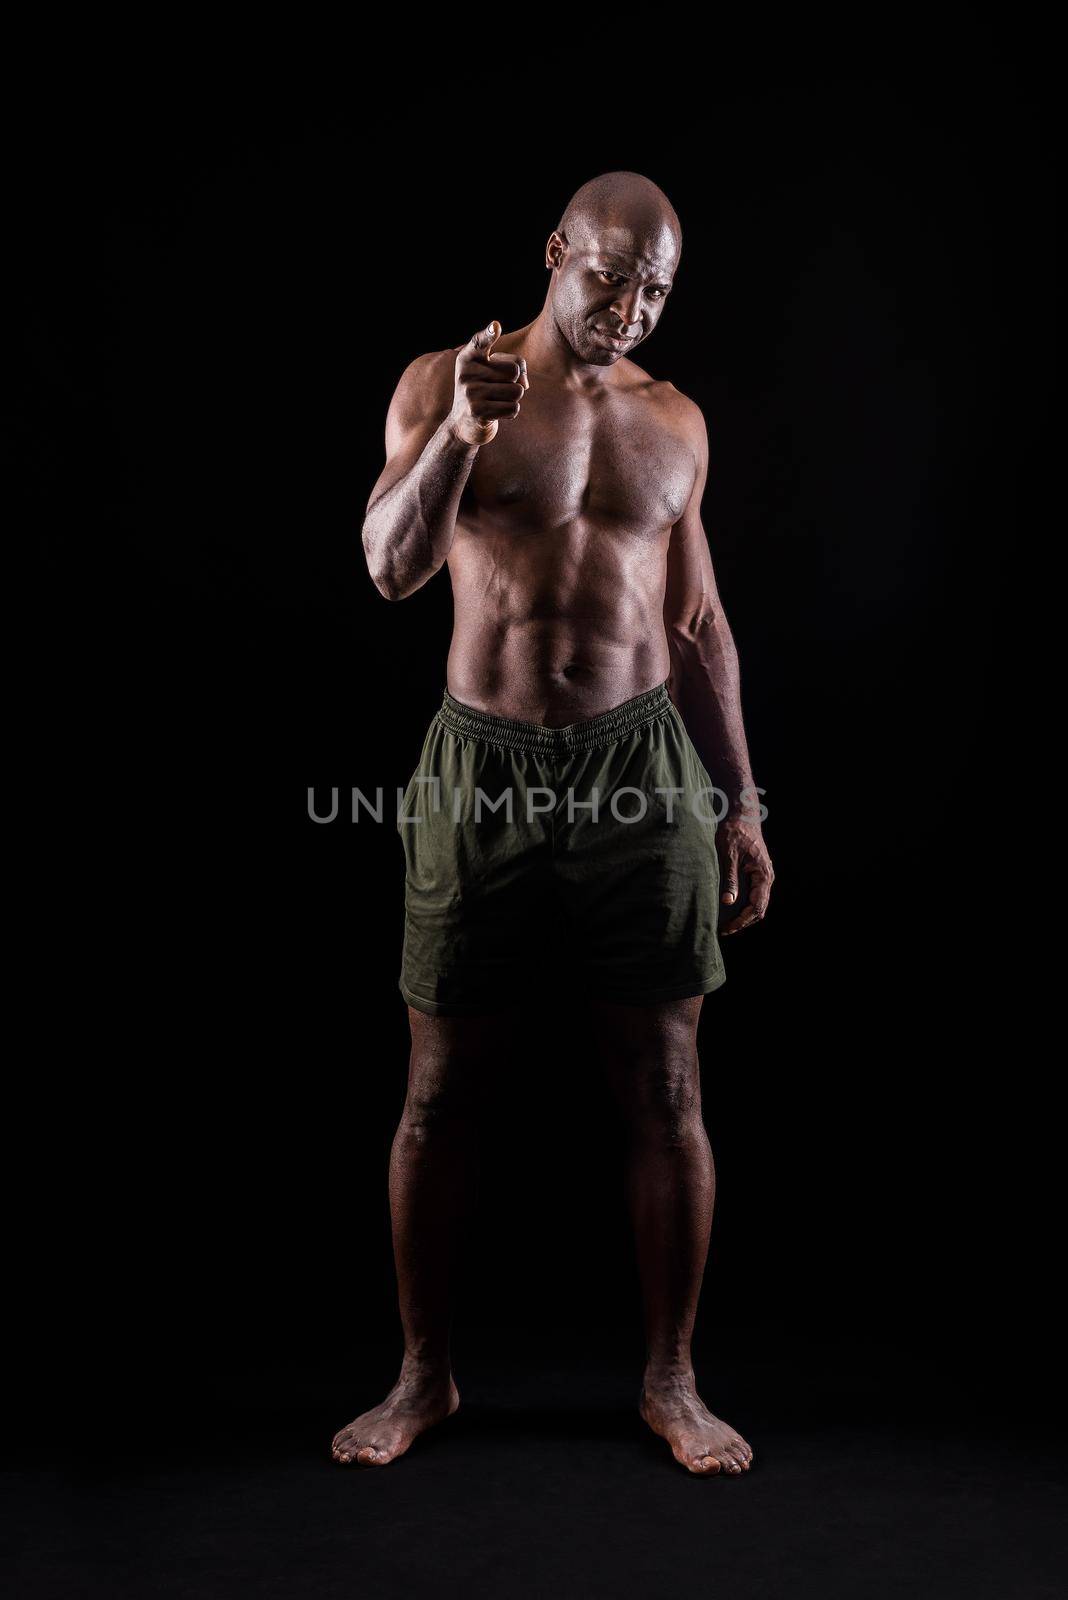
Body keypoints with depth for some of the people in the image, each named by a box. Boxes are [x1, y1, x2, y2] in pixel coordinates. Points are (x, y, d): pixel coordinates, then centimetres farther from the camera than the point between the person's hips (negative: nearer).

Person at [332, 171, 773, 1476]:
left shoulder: (675, 422, 12)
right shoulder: (443, 385, 3)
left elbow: (696, 623, 15)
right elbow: (391, 567, -10)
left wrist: (740, 803, 12)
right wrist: (460, 428, -26)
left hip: (643, 767, 2)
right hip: (483, 766, -2)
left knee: (665, 1090, 4)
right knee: (440, 1088, 6)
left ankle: (670, 1382, 23)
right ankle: (424, 1375, 26)